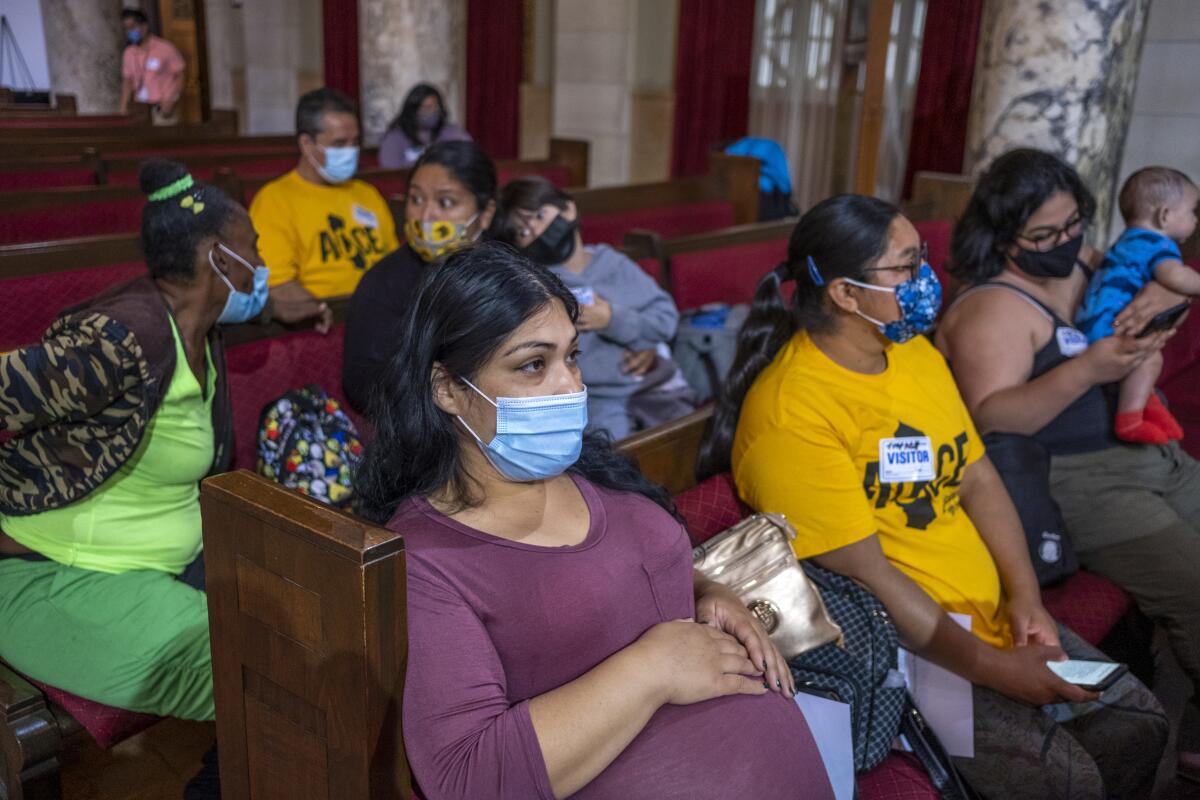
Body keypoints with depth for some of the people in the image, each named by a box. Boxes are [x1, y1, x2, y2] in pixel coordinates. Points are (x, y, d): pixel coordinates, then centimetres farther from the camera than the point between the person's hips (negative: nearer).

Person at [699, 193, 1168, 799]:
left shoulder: (915, 351, 5)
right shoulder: (791, 412, -22)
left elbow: (978, 480, 9)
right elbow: (865, 572, -22)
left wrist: (1024, 596, -3)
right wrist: (990, 668, -19)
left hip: (993, 617, 9)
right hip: (901, 651, -8)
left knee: (1139, 725, 10)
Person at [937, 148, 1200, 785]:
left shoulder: (1081, 267, 11)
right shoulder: (994, 308, -13)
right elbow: (988, 419, -24)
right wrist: (1084, 370, -36)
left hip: (1143, 454, 9)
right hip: (1074, 482, -9)